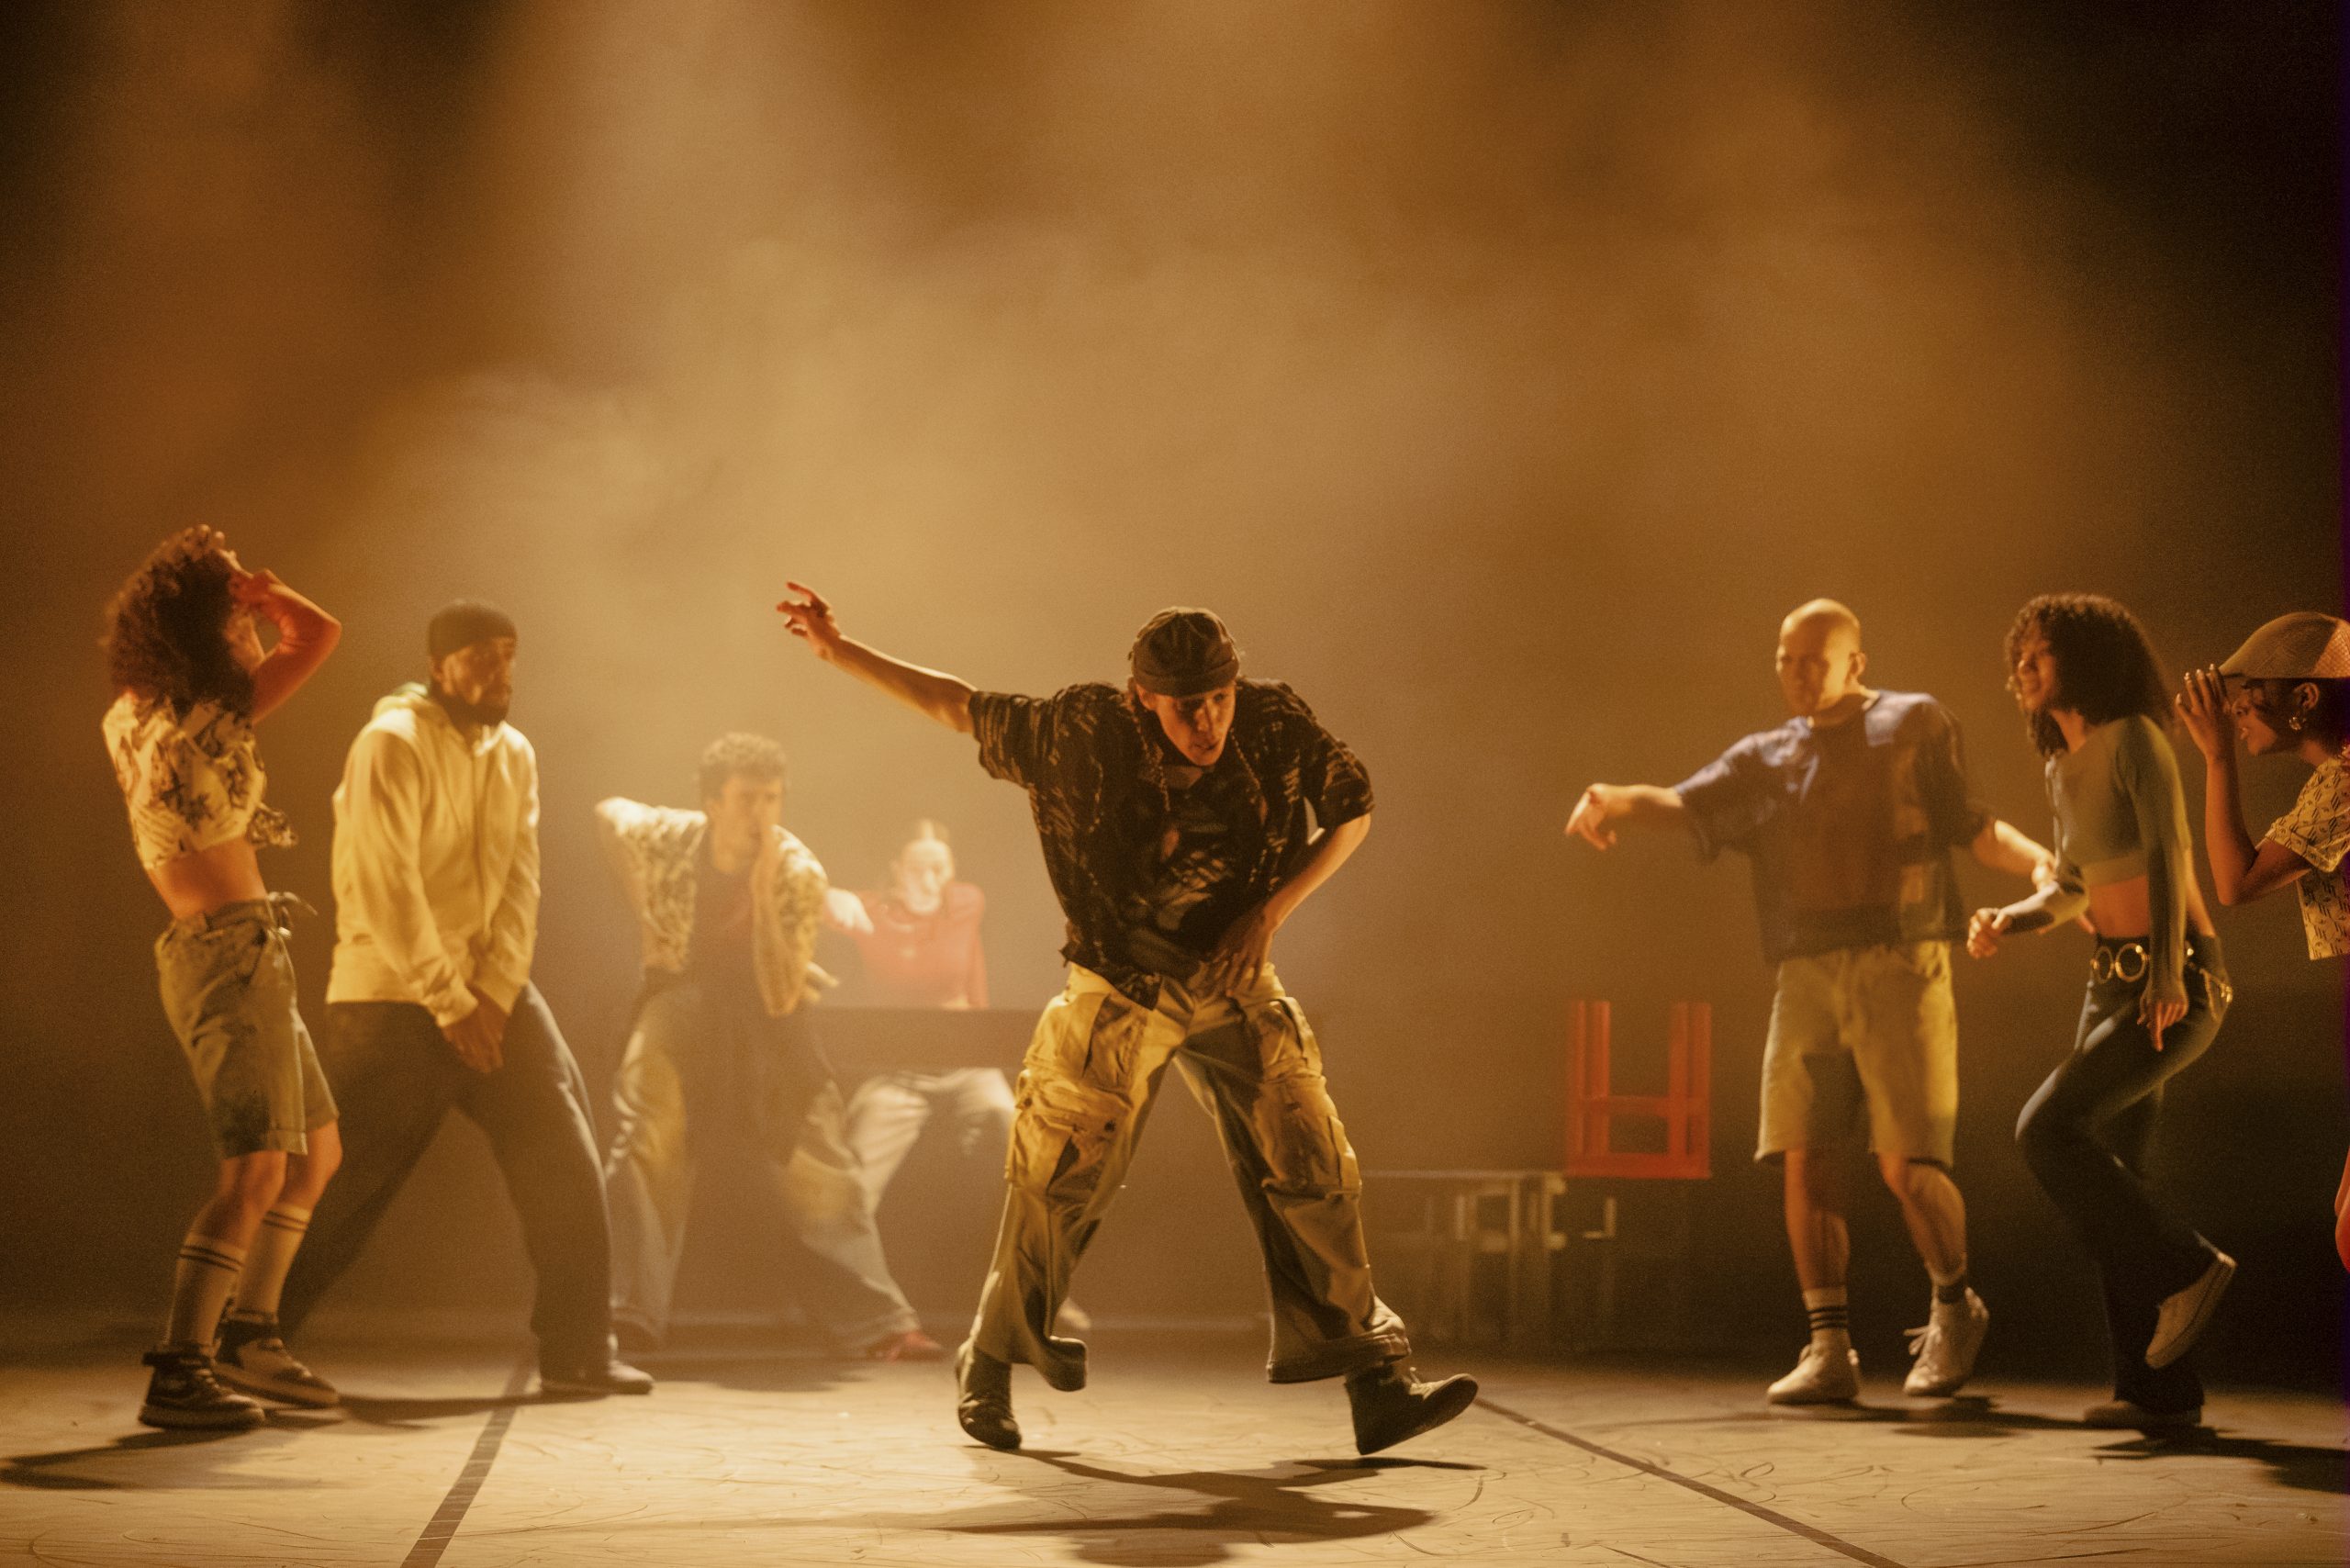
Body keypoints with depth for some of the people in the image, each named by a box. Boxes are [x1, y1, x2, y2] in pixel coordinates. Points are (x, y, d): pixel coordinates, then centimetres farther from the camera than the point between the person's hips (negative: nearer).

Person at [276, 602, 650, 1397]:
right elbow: (386, 889, -17)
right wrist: (449, 1005, -15)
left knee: (565, 1162, 0)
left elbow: (520, 884, 5)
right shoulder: (393, 744, -12)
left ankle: (578, 1350, 9)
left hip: (492, 994, 7)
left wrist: (492, 996, -7)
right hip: (393, 997, -6)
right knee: (346, 1182, -5)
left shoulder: (515, 755, 10)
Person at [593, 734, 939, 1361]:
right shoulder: (669, 837, -18)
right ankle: (626, 1317, -12)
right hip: (682, 992, 1)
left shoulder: (798, 873, -20)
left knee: (819, 1158, -9)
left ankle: (880, 1324, -9)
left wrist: (762, 893, -33)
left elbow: (780, 999, -24)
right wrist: (641, 908, 3)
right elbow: (607, 812, 7)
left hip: (765, 1012, -1)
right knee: (645, 1141, -17)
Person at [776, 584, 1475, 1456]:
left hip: (1233, 990, 2)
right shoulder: (1083, 734, -15)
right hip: (1119, 993, -1)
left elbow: (1352, 812, 3)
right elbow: (961, 708, -2)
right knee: (1056, 1184, 1)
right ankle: (989, 1366, 24)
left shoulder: (1277, 726, -12)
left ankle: (1378, 1390, -1)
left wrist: (1270, 913, -9)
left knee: (1312, 1175, -6)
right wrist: (839, 652, -4)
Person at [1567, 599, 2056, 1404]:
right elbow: (1684, 805, 4)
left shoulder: (1915, 723, 11)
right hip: (1807, 979, 4)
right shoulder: (1764, 758, 19)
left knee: (1907, 1164, -8)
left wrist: (2040, 860, -12)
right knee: (1807, 1163, -4)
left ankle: (1953, 1309, 15)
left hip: (1900, 968, -3)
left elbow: (1973, 827, 7)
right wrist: (1614, 800, -17)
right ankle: (1829, 1350, 2)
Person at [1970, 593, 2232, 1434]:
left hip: (2177, 985, -9)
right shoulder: (2063, 767, 15)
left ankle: (2183, 1268, -4)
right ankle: (2160, 1387, 7)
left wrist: (2167, 974, -33)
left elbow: (2166, 852, -23)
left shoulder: (2134, 739, -11)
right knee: (2110, 1180, 3)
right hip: (2113, 981, 9)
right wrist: (2005, 920, 4)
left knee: (2048, 1129, -20)